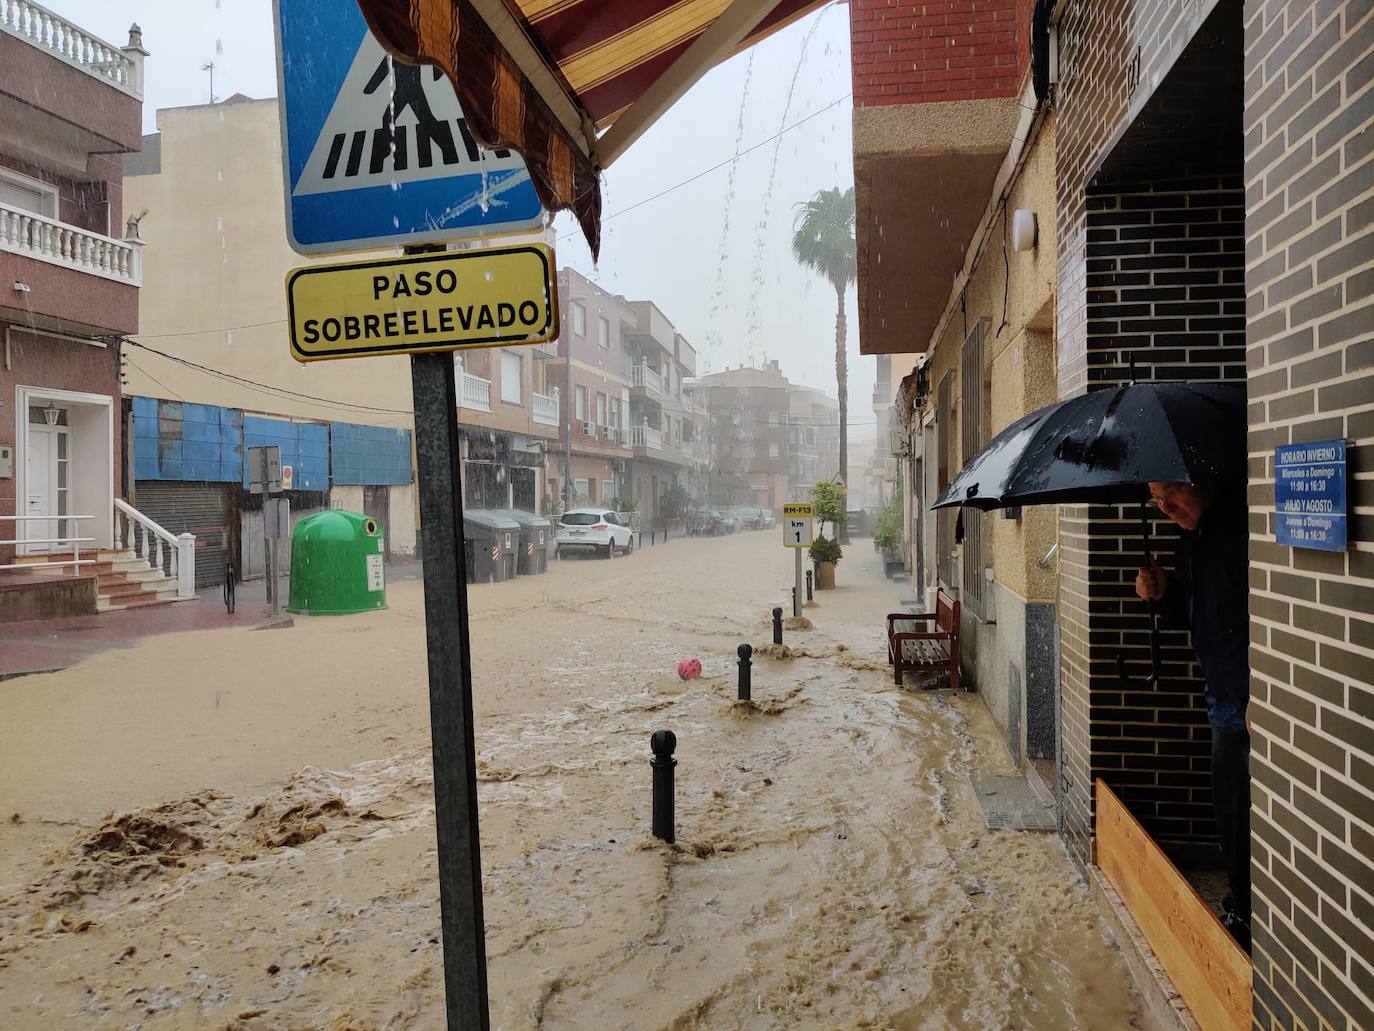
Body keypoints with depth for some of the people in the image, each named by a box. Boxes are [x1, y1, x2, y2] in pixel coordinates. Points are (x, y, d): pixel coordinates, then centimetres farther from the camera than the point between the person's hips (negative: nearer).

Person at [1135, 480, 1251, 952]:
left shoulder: (1243, 526, -18)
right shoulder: (1190, 539, 13)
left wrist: (1261, 697, -24)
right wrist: (1163, 593, 3)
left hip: (1252, 706, -9)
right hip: (1225, 705, 9)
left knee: (1251, 822, -1)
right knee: (1230, 818, 20)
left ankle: (1254, 925, 13)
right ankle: (1240, 912, 35)